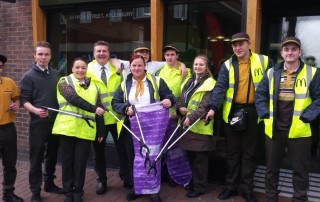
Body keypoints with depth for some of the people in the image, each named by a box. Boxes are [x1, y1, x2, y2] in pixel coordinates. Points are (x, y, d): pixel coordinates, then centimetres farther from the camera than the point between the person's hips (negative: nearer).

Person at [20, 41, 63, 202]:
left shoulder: (56, 74, 9)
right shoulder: (28, 76, -5)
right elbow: (24, 100, -10)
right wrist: (35, 110, -28)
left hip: (56, 122, 5)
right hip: (38, 123, -5)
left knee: (52, 155, 16)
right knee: (36, 158, 3)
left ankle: (49, 184, 32)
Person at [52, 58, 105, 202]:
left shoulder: (93, 85, 14)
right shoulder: (65, 81, 3)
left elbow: (98, 108, 14)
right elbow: (73, 98, -16)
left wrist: (101, 130, 10)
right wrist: (93, 108, -21)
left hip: (86, 130, 2)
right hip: (67, 128, -2)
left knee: (80, 162, 7)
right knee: (67, 161, 8)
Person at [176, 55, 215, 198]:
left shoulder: (210, 83, -8)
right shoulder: (189, 82, 16)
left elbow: (205, 106, -17)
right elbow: (181, 98, 17)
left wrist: (191, 118, -25)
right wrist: (180, 108, -5)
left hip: (200, 126, -7)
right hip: (187, 124, 7)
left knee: (200, 158, 2)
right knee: (190, 156, 16)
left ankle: (200, 186, 14)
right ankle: (193, 181, 32)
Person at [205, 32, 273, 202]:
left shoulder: (264, 61, 0)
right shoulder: (227, 65, 0)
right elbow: (220, 87, -10)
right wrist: (213, 108, -24)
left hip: (253, 112, 0)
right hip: (232, 112, 1)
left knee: (249, 152, 10)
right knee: (233, 152, 11)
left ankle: (247, 188, 22)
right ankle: (231, 186, 24)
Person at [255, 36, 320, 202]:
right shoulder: (271, 73, 6)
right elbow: (260, 95, 9)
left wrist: (305, 117, -13)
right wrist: (265, 114, -2)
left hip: (299, 130, -2)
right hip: (274, 129, 3)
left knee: (300, 170, 9)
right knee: (272, 168, 14)